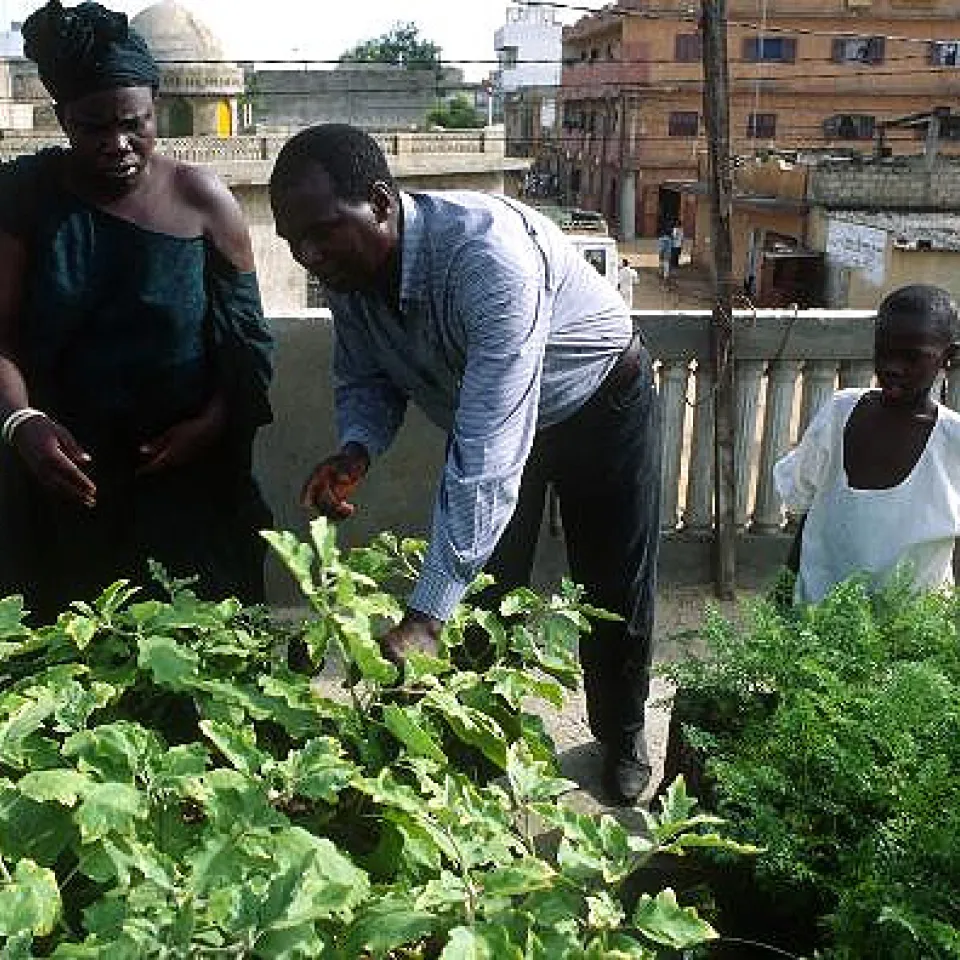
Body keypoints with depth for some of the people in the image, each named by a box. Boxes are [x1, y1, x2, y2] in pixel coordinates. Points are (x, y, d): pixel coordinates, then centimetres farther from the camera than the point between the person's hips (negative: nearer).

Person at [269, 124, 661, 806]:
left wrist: (426, 616, -50)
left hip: (599, 408, -5)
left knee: (615, 593, 10)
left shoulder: (487, 252, -44)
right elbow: (365, 377, -3)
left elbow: (488, 450, -48)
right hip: (489, 410, 5)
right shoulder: (350, 266, -21)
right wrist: (356, 449, -28)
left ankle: (622, 737, 35)